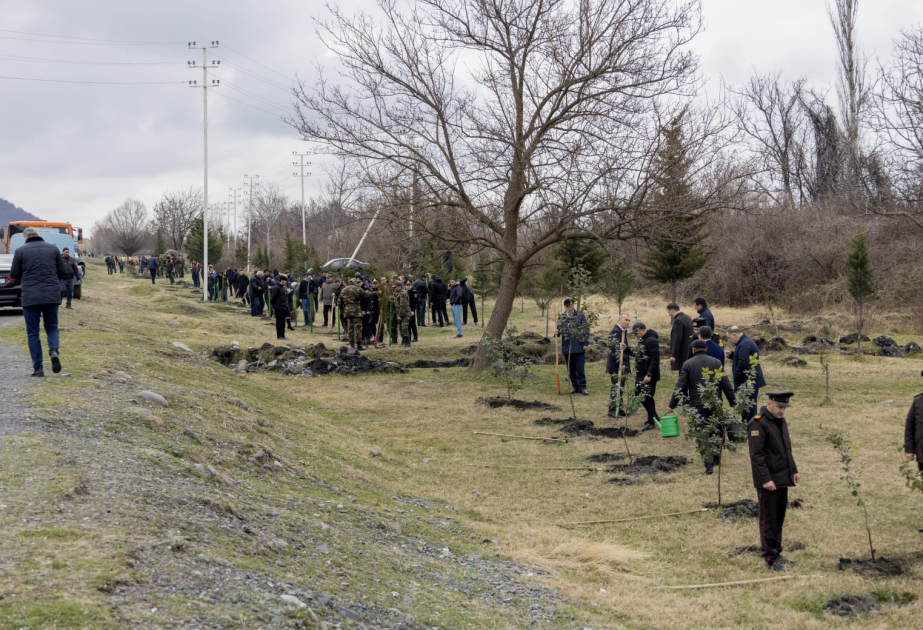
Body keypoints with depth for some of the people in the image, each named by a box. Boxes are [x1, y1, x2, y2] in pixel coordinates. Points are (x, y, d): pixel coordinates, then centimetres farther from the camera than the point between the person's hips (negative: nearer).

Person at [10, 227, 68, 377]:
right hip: (52, 295, 2)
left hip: (30, 297, -2)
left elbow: (14, 275, 3)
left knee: (33, 333, 7)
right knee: (52, 328, 16)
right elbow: (63, 271, 8)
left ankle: (38, 368, 2)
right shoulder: (52, 248, 5)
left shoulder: (21, 251, -1)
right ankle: (54, 351, -13)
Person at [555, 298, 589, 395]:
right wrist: (556, 332, -14)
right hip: (567, 347, 3)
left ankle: (582, 387, 4)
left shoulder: (580, 316, 1)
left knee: (580, 368, -2)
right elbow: (559, 330, 11)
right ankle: (575, 386, 18)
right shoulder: (561, 317, 9)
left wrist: (586, 343, -7)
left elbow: (586, 330, 0)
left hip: (579, 347, -3)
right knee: (571, 369, 8)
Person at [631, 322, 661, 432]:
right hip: (640, 375, 10)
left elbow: (655, 359, -23)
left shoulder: (651, 341, -18)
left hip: (648, 376, -10)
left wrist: (649, 375, -26)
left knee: (647, 397, -5)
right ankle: (654, 417, 29)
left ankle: (651, 422, 6)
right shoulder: (642, 340, 13)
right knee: (640, 396, 15)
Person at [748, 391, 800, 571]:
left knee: (779, 518, 16)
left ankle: (777, 552, 26)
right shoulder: (758, 424, -16)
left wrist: (794, 470, 18)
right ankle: (772, 559, 3)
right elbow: (756, 455, -20)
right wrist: (765, 479, -23)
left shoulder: (781, 421, 13)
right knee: (768, 521, -2)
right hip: (768, 482, -9)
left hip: (782, 480, 9)